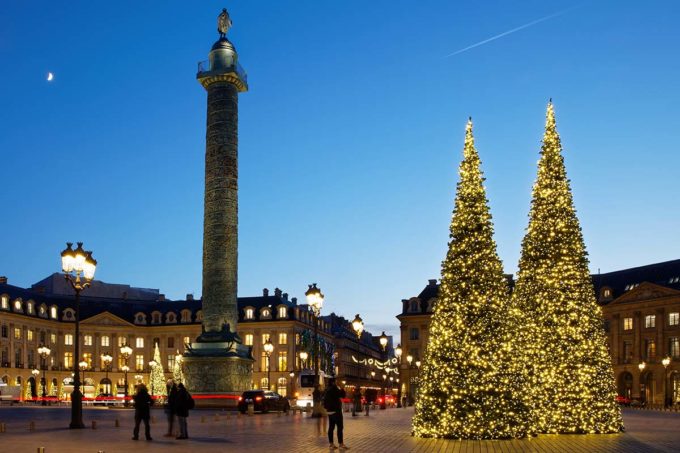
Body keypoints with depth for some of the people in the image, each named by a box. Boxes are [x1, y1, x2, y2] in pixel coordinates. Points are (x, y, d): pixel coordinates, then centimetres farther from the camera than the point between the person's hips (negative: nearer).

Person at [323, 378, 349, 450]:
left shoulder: (327, 390, 11)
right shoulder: (334, 389, -16)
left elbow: (325, 400, 18)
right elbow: (342, 395, -11)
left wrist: (326, 407, 25)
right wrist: (341, 388, 0)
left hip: (330, 411, 9)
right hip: (336, 410, -9)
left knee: (331, 427, 8)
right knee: (339, 427, -5)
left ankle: (330, 443, 9)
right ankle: (340, 443, -6)